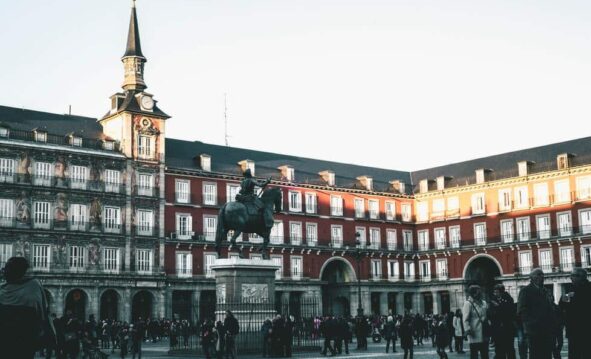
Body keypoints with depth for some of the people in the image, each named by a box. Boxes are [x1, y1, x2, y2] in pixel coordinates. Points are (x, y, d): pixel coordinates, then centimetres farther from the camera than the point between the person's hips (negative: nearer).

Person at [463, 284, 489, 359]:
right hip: (474, 335, -7)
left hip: (484, 335, 7)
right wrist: (468, 329, -24)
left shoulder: (483, 303, 14)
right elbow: (465, 319, -15)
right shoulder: (468, 303, -9)